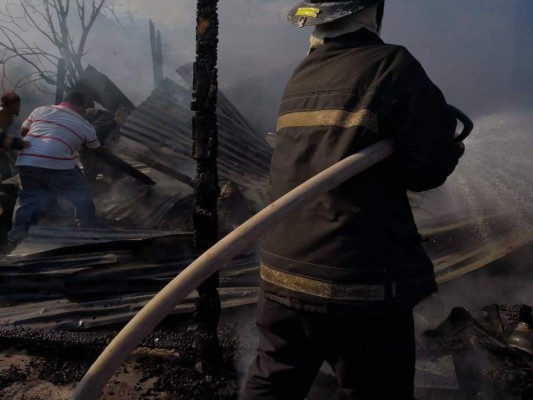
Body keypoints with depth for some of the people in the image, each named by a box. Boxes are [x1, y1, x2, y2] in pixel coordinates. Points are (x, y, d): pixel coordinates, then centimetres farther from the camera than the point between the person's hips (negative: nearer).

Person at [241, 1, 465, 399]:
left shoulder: (301, 76, 11)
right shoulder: (391, 65, -9)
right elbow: (429, 165, -16)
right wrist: (447, 149, 7)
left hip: (282, 273, 7)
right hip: (358, 281, -6)